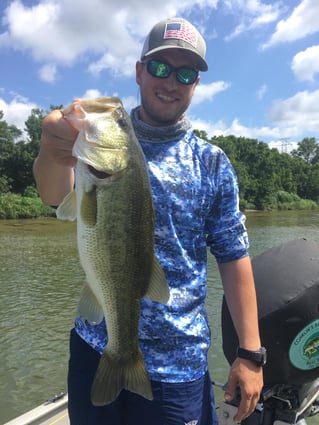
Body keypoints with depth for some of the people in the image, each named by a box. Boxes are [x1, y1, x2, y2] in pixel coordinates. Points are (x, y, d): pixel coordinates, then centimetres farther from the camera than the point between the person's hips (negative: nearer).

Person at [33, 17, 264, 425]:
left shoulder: (212, 163, -1)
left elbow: (233, 257, -2)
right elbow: (56, 195, -20)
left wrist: (250, 352, -6)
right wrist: (55, 151, -43)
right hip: (96, 346, 1)